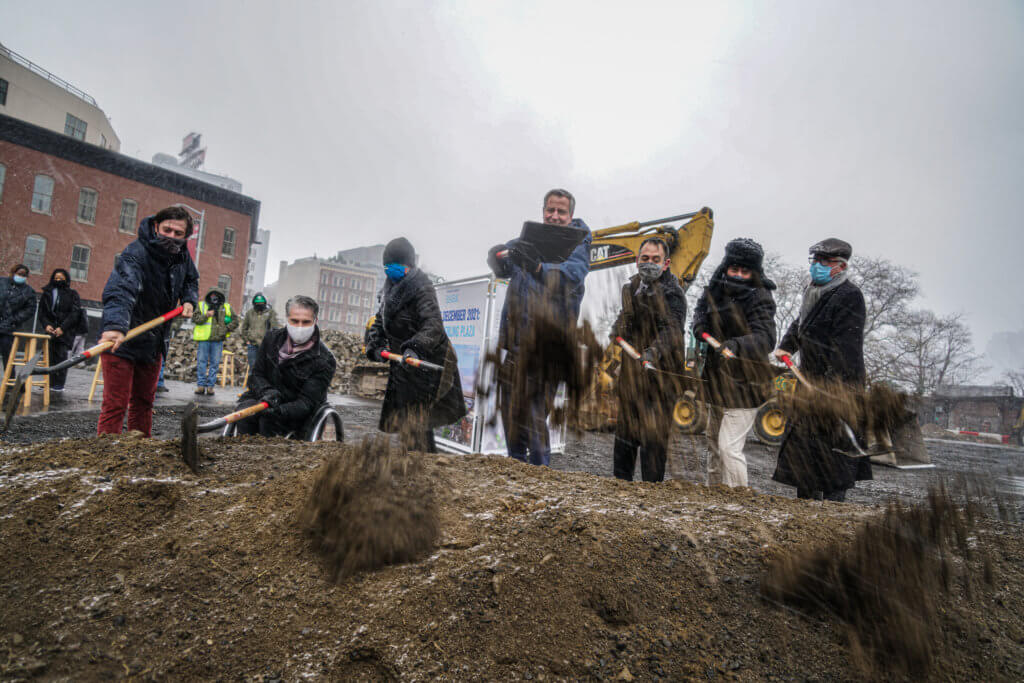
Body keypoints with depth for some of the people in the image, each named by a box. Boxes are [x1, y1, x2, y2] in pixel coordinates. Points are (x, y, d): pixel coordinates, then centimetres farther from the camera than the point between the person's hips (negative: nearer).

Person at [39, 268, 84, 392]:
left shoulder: (72, 294, 6)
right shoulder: (47, 293, 15)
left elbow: (75, 313, -2)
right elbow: (42, 312, 14)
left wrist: (62, 328, -11)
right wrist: (46, 324, -5)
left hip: (65, 331, -3)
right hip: (50, 330, 3)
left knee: (61, 355, -9)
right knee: (50, 356, -3)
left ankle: (59, 384, -7)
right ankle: (50, 383, 2)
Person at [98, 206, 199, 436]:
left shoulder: (182, 255, 0)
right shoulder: (136, 253, -23)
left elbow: (191, 280, 23)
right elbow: (121, 290, -40)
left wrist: (188, 300, 2)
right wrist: (115, 326, -56)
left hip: (153, 342, 7)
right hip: (121, 339, -7)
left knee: (144, 402, 17)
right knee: (115, 404, -7)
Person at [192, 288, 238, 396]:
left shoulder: (226, 307, 13)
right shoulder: (202, 305, 10)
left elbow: (235, 321, 14)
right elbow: (194, 318, 1)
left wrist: (226, 329, 0)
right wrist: (206, 315, -15)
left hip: (218, 340, 1)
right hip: (203, 339, -1)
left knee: (215, 363, 2)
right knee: (201, 362, 0)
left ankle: (210, 386, 7)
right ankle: (201, 385, 6)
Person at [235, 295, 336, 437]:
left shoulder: (325, 360, -14)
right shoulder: (271, 338, 0)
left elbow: (307, 403, -16)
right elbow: (256, 375, 5)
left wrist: (281, 411, -36)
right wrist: (267, 392, -18)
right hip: (265, 399, 4)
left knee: (269, 419, -31)